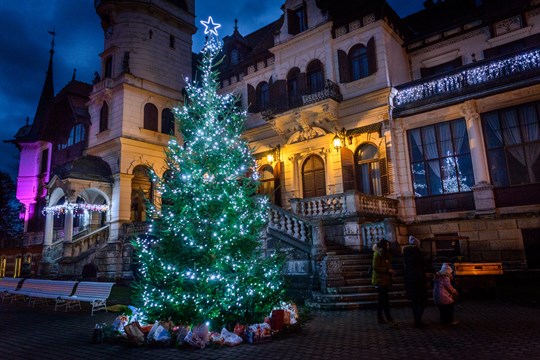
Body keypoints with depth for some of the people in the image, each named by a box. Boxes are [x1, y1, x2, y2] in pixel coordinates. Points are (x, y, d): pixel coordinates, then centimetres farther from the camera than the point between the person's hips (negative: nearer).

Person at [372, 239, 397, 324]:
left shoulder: (387, 254, 13)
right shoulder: (377, 254, -13)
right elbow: (375, 267, -18)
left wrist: (391, 271, 4)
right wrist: (387, 270, -19)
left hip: (385, 279, 9)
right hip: (379, 279, -9)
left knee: (382, 299, 12)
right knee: (385, 299, -9)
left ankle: (380, 317, 19)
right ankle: (388, 318, -4)